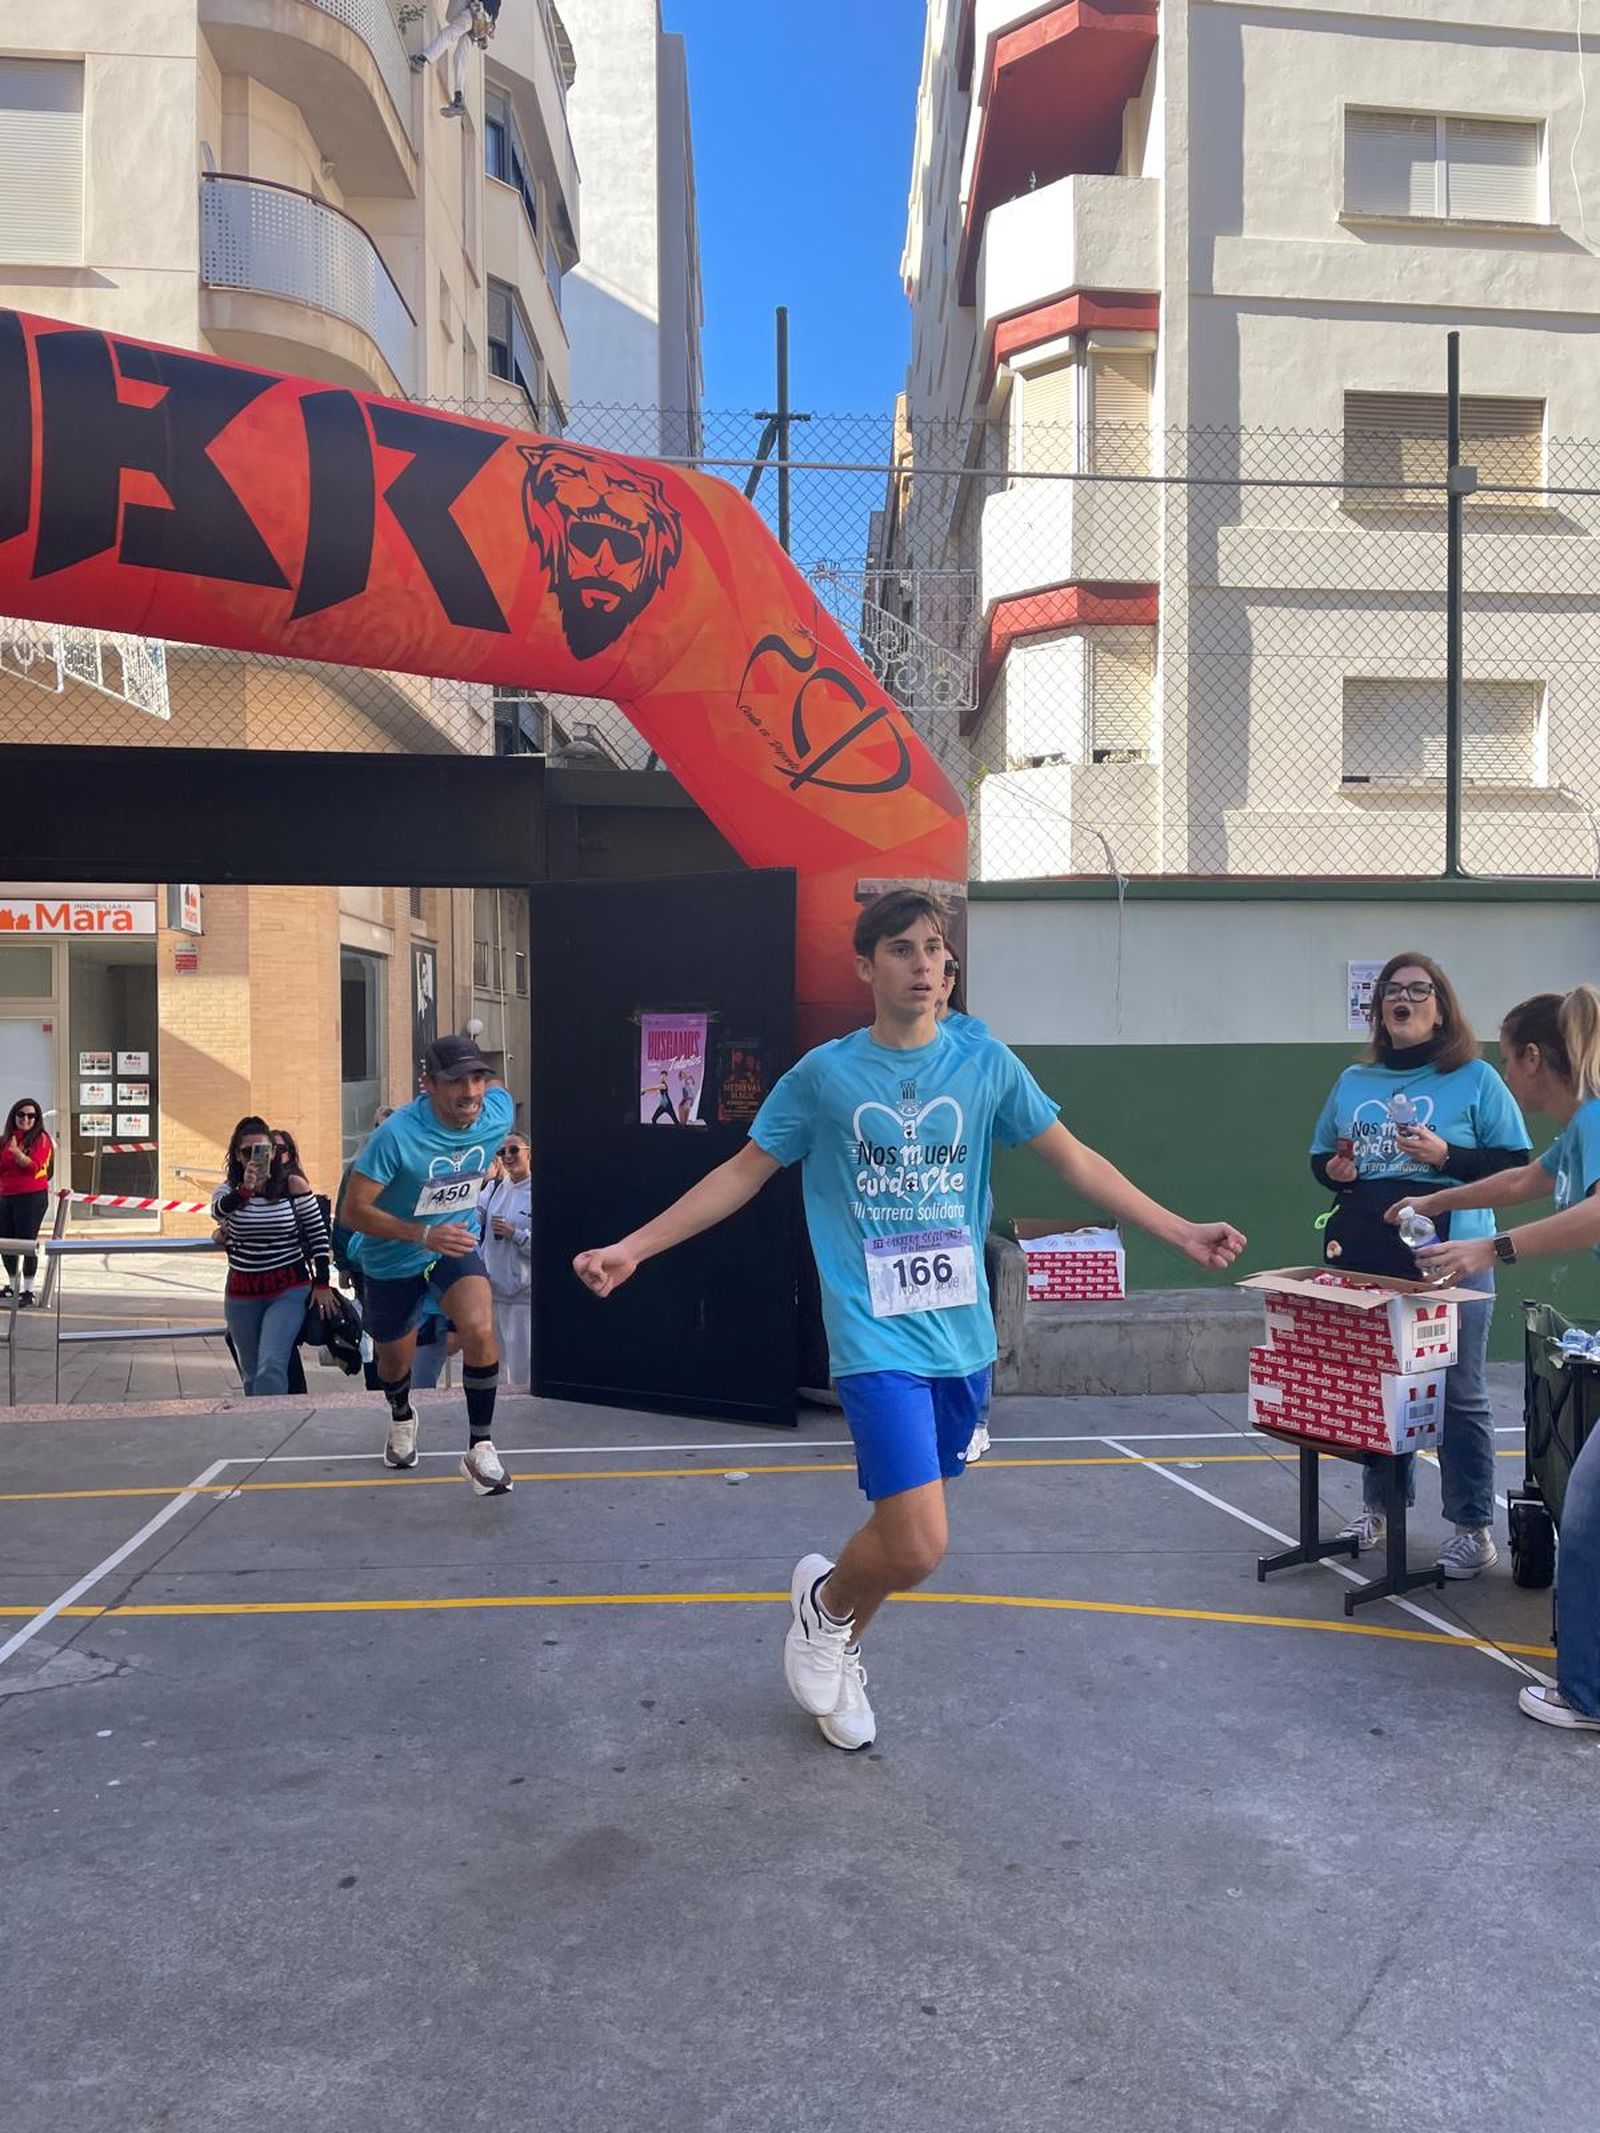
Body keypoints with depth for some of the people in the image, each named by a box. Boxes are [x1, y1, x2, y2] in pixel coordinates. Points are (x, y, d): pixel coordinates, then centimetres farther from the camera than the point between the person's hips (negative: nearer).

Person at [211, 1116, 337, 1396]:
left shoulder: (293, 1185, -5)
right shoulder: (228, 1190, 0)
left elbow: (318, 1234, -1)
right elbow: (218, 1210, -24)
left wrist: (321, 1284, -4)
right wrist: (244, 1190, -43)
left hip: (289, 1290, -3)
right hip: (242, 1294, 3)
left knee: (271, 1367, -21)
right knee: (251, 1376, 13)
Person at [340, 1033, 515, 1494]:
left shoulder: (498, 1111, -19)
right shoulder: (397, 1134, -32)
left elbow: (495, 1084, 9)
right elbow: (353, 1211, -28)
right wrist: (424, 1234, -39)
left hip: (456, 1244, 2)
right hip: (391, 1258, -1)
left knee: (480, 1329, -26)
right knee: (395, 1361, 18)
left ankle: (481, 1448, -9)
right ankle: (401, 1417, 55)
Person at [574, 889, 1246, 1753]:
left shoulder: (987, 1065, 2)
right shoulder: (823, 1073, -4)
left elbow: (1075, 1161, 9)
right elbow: (741, 1173, 4)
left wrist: (1179, 1230, 5)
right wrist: (631, 1248, 0)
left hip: (962, 1339, 4)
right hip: (879, 1341, -4)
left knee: (905, 1535, 14)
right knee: (917, 1548, -13)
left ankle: (840, 1649, 44)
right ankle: (824, 1599, 22)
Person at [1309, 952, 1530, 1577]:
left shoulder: (1475, 1079, -1)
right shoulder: (1352, 1082, 13)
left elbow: (1517, 1165, -4)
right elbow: (1320, 1156, 21)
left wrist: (1446, 1157, -17)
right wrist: (1333, 1169, -1)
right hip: (1363, 1261, 4)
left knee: (1460, 1396, 2)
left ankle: (1473, 1529, 12)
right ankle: (1379, 1507, 27)